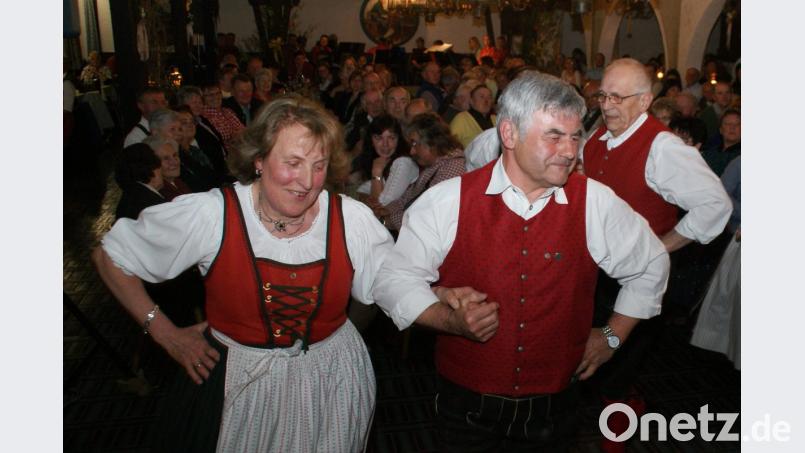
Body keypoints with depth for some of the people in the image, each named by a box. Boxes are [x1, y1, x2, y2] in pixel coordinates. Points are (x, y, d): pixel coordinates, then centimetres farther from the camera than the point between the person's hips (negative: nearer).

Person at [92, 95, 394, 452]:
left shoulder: (353, 219, -14)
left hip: (331, 380, 2)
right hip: (233, 380, -1)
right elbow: (109, 255, -7)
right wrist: (164, 333, -8)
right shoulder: (210, 215, -19)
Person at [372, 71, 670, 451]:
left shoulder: (597, 204, -8)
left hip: (552, 406, 2)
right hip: (466, 403, -1)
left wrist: (613, 336, 8)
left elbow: (651, 265, 10)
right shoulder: (448, 202, -14)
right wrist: (450, 320, -23)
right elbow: (393, 280, -7)